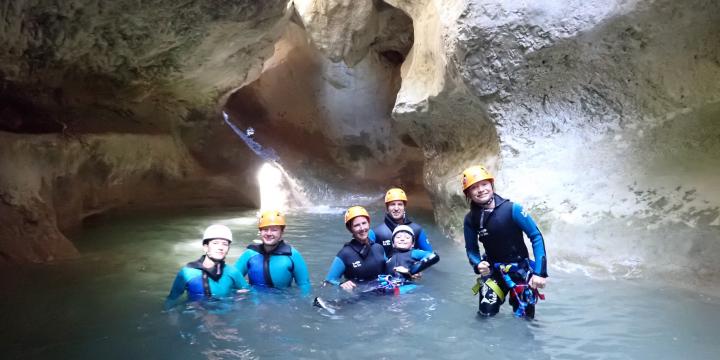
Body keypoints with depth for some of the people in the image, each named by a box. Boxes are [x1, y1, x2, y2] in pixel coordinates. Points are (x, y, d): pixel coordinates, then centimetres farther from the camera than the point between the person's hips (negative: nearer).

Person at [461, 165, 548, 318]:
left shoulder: (512, 209, -20)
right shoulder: (470, 219, -9)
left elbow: (536, 237, -15)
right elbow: (471, 249, 2)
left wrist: (540, 272, -18)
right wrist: (477, 264, -20)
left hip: (520, 269, -2)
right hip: (493, 271, 2)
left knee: (523, 317, 4)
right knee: (486, 313, -4)